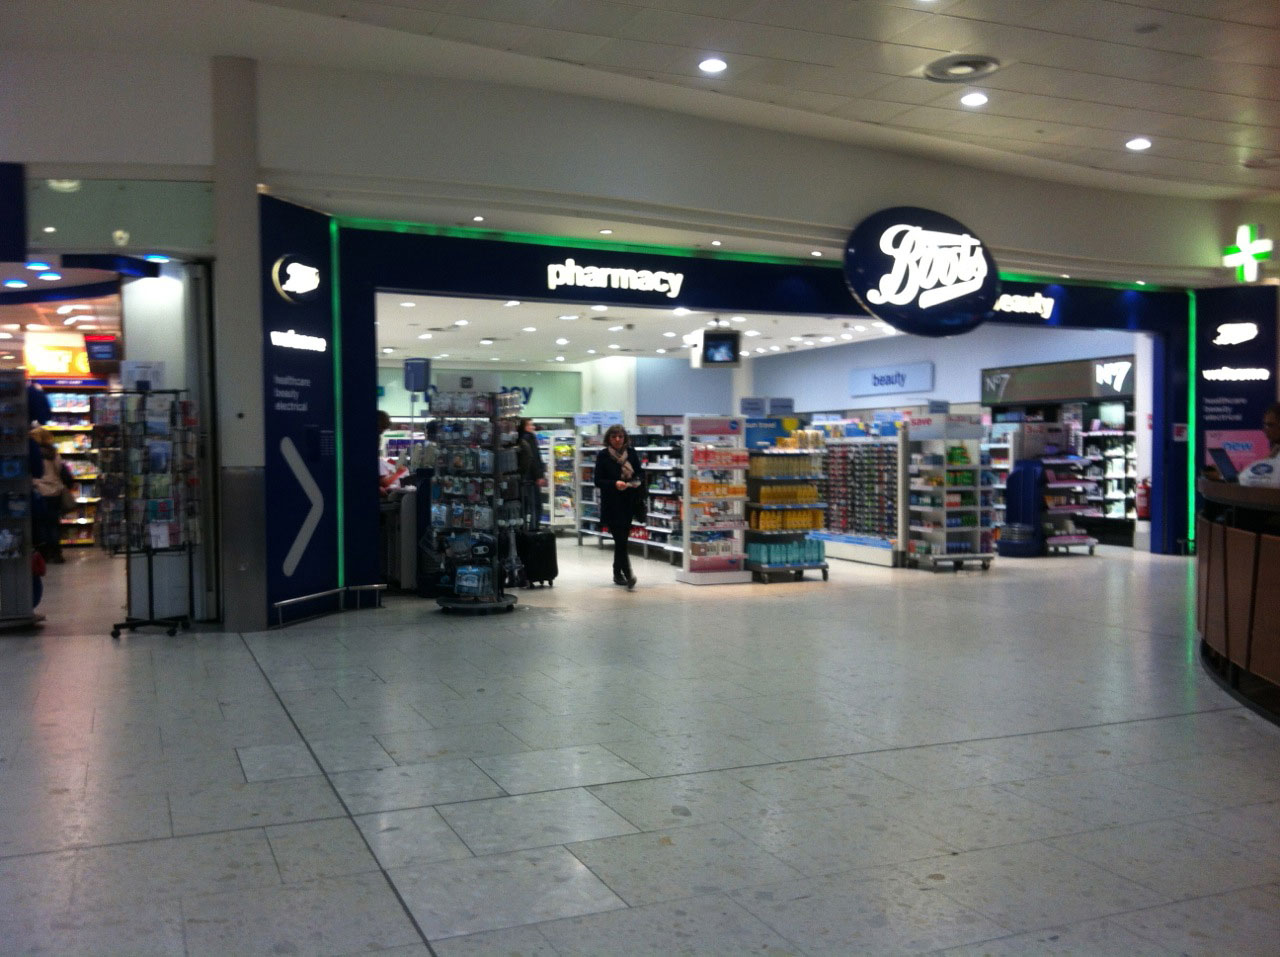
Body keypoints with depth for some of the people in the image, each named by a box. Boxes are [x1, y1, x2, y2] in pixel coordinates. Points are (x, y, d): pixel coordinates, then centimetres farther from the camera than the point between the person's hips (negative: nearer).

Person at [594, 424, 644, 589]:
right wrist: (614, 484, -23)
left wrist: (638, 481, -10)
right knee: (621, 539, -11)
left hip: (629, 502, 4)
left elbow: (640, 472, 13)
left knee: (621, 539, 12)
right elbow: (598, 481, -6)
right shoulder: (603, 456, -5)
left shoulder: (631, 453, 5)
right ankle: (628, 574, -14)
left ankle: (618, 573, 24)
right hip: (612, 505, -4)